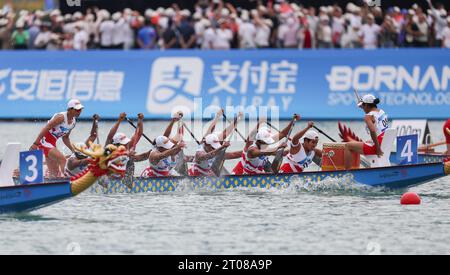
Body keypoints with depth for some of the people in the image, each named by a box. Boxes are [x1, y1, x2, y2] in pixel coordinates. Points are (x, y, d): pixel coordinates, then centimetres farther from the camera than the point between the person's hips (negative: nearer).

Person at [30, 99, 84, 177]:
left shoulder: (73, 122, 7)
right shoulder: (61, 117, -19)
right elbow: (45, 129, -23)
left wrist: (73, 150, 15)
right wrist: (35, 144, -28)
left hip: (52, 144, 9)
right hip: (44, 141, -9)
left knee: (55, 172, 9)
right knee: (62, 159, -26)